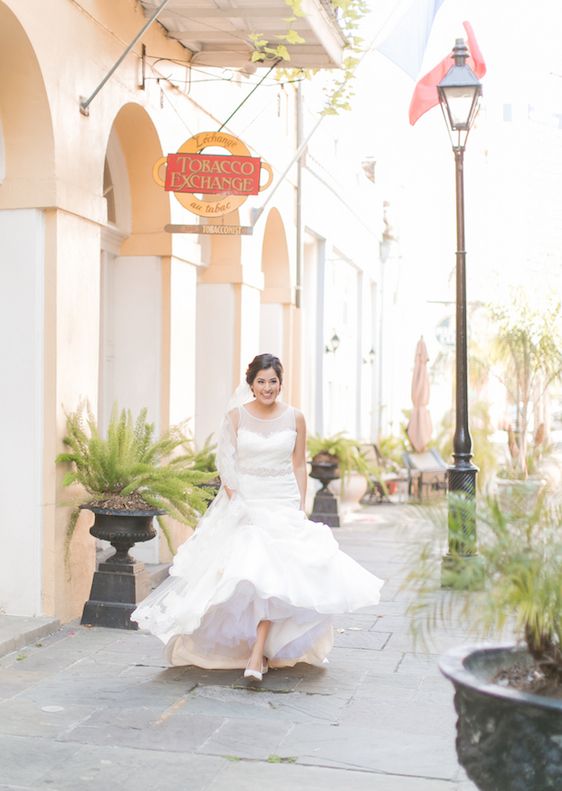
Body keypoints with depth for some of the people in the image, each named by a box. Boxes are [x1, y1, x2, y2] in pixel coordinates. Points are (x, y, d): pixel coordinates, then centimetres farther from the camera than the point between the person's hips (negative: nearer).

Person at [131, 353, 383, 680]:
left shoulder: (295, 418, 1)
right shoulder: (236, 416, -1)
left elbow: (299, 466, 7)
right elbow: (227, 464, -1)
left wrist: (301, 508, 2)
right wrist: (234, 504, -9)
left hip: (283, 503, 0)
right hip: (243, 502, 0)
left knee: (272, 574, -11)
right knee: (249, 571, -7)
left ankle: (257, 655, -12)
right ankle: (260, 651, 14)